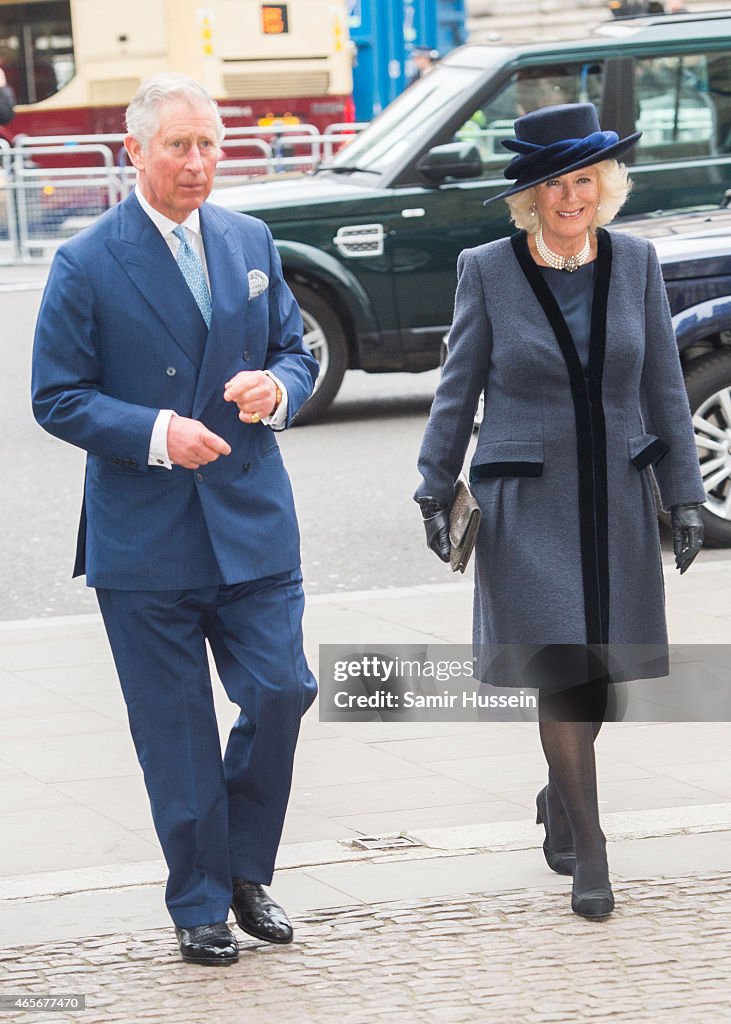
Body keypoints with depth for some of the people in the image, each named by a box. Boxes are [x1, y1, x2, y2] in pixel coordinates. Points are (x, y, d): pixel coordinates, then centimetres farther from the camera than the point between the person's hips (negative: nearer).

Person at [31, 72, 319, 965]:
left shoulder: (250, 242, 8)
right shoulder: (87, 264, -6)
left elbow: (296, 349, 16)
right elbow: (57, 398, -6)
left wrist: (279, 386, -8)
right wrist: (155, 433, -19)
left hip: (253, 523, 3)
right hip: (144, 536, -3)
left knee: (280, 693, -2)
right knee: (175, 731, 3)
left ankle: (245, 869, 21)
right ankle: (199, 903, 17)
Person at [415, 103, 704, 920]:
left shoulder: (635, 263, 4)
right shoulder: (488, 271, -4)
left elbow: (664, 387, 8)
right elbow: (457, 389, 4)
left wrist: (683, 495, 6)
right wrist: (436, 488, 2)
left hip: (616, 505, 3)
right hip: (527, 507, -3)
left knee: (599, 668, 9)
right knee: (560, 670, -9)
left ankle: (559, 799, 36)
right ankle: (588, 854, -3)